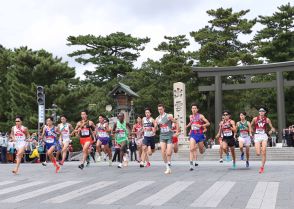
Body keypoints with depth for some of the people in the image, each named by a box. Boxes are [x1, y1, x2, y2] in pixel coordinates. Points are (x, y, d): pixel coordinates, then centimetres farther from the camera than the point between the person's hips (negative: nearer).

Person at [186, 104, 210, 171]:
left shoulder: (200, 116, -4)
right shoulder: (191, 116, 8)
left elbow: (208, 123, -7)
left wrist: (201, 126, -19)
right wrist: (187, 126, 13)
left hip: (200, 134, -2)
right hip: (193, 134, 2)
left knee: (201, 152, 10)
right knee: (192, 149, -17)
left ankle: (203, 147, 48)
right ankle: (191, 164, -17)